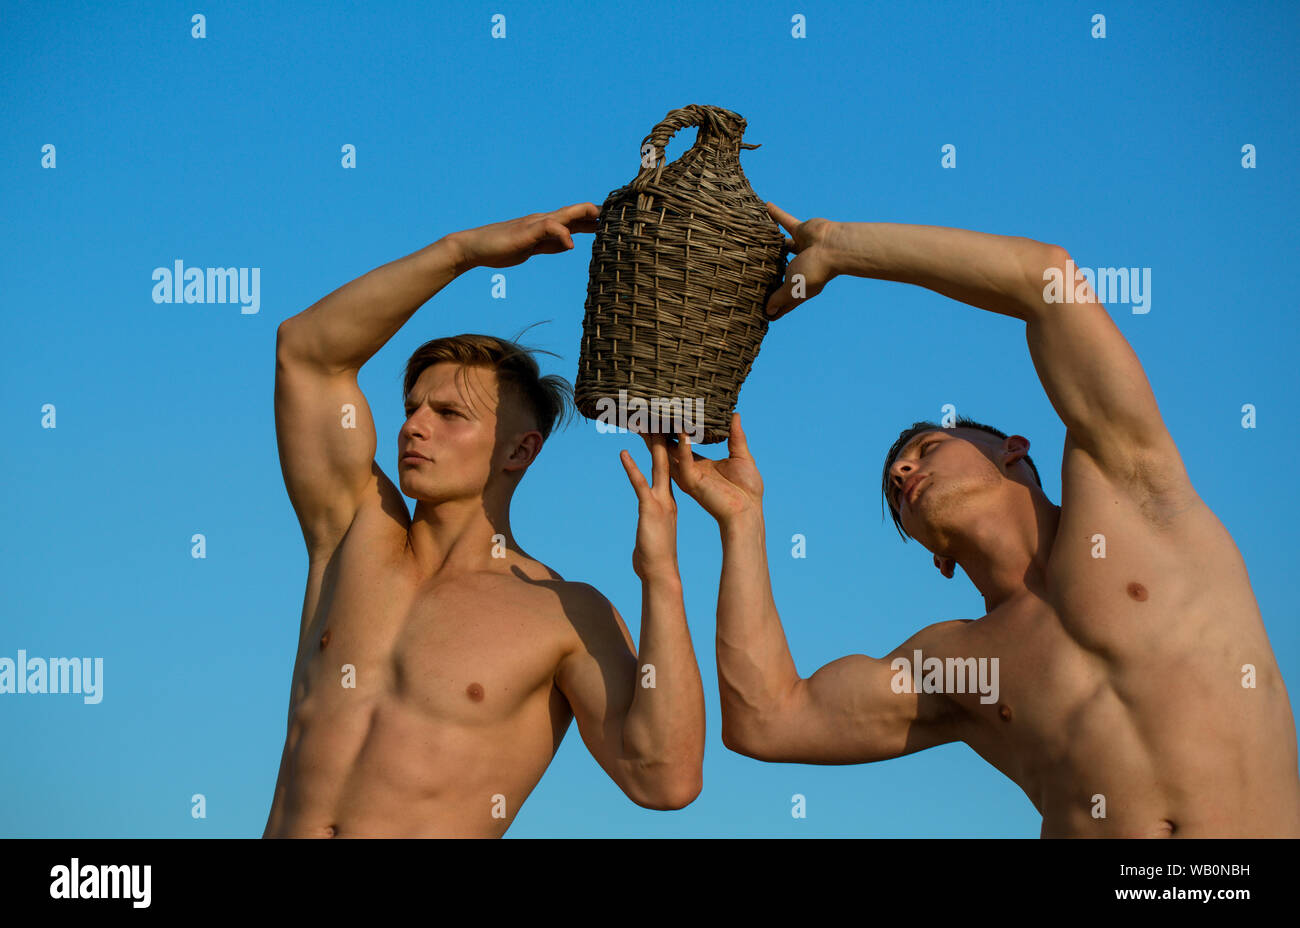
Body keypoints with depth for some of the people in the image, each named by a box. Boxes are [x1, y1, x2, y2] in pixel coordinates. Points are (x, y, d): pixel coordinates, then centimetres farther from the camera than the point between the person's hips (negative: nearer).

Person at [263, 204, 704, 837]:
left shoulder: (569, 617, 2)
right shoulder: (359, 534, 13)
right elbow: (307, 351, 6)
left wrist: (661, 577, -14)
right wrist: (463, 250, 1)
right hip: (283, 830, 4)